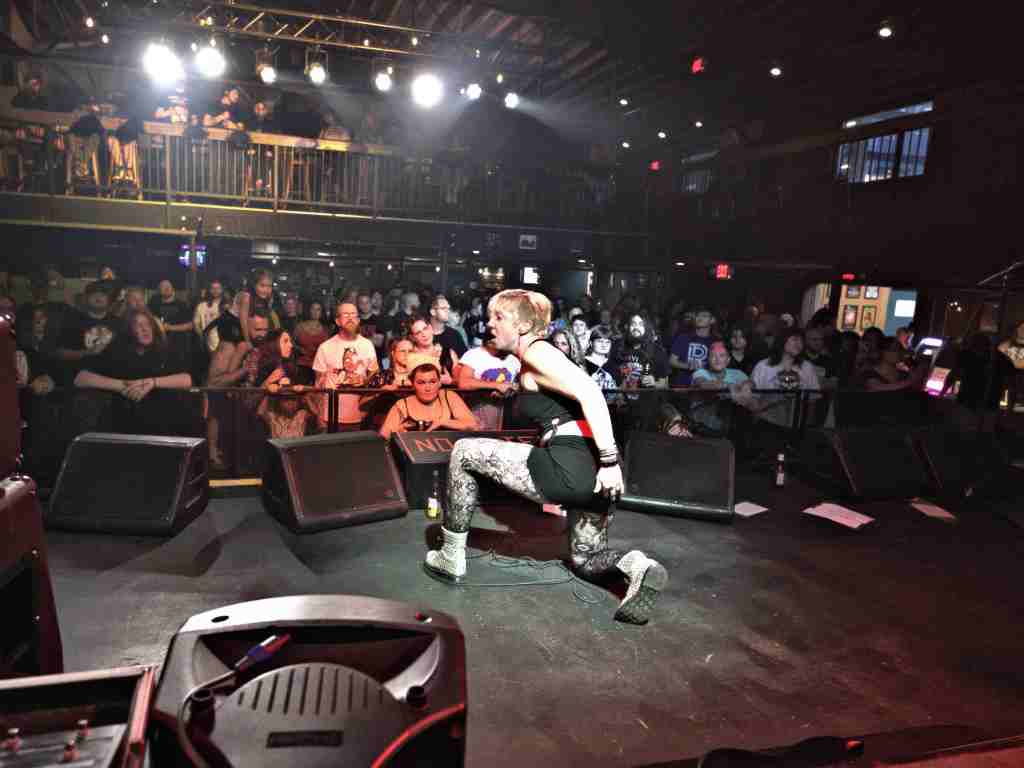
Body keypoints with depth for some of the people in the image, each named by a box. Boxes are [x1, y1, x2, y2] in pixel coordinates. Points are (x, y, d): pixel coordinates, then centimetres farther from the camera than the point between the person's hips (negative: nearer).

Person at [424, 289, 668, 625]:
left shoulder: (536, 352, -3)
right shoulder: (540, 357, 26)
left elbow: (590, 393, -18)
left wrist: (610, 461, -22)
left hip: (569, 466, -10)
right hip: (591, 470, 10)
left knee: (464, 452, 6)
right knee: (586, 560, 30)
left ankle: (451, 558, 14)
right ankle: (635, 565, -3)